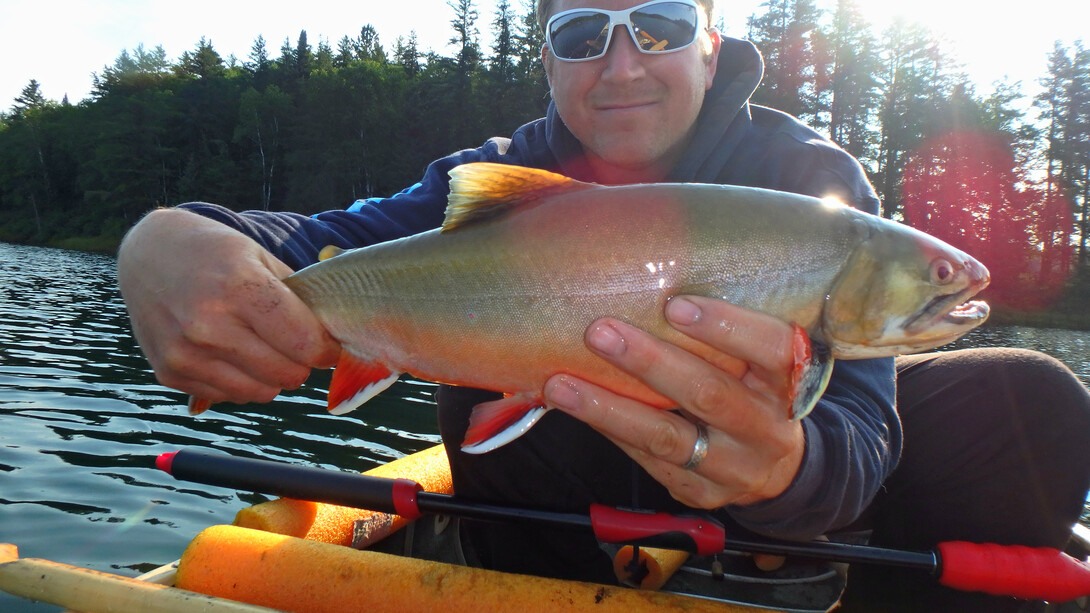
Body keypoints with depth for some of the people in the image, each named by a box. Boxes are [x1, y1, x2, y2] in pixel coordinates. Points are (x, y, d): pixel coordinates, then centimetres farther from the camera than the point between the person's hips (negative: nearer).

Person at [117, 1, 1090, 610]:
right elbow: (336, 240, -26)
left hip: (777, 511, 0)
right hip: (565, 514, 1)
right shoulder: (503, 181, -11)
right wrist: (169, 239, -48)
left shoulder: (812, 177, -18)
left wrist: (780, 462, -56)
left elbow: (854, 437, -31)